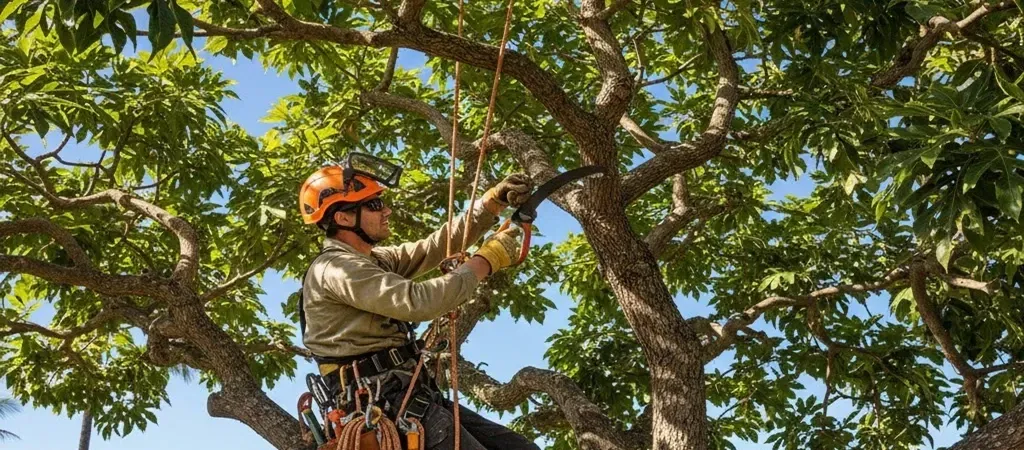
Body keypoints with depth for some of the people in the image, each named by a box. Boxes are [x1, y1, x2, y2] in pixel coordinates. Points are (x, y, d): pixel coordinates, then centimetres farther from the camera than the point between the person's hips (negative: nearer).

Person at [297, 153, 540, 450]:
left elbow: (437, 245, 15)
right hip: (387, 404, -9)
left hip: (410, 398, 10)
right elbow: (419, 301, -20)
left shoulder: (376, 260, 19)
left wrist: (494, 201, 3)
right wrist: (487, 259, -10)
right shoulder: (335, 269, -10)